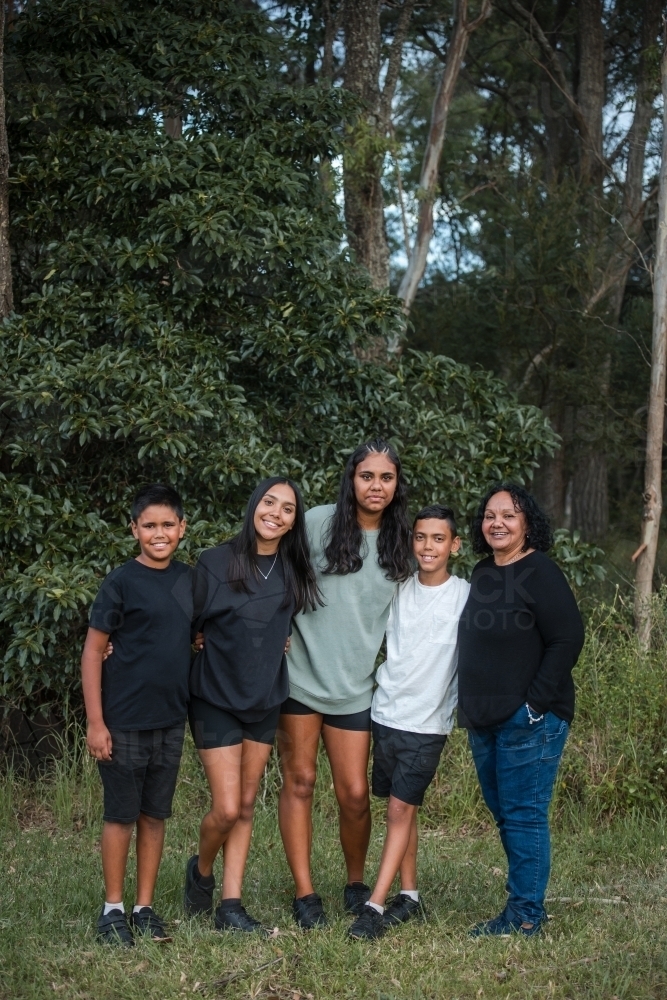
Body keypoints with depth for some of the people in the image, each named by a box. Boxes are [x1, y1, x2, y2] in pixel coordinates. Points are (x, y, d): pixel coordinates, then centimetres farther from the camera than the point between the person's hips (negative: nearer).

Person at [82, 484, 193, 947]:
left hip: (171, 718, 5)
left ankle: (145, 908, 19)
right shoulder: (122, 582, -9)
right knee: (121, 815, 4)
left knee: (155, 815, 10)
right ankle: (113, 909, 15)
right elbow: (93, 651, -8)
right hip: (125, 721, -5)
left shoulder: (190, 579, 6)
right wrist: (96, 722, -12)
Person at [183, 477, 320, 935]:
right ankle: (202, 871, 22)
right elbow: (189, 622, -8)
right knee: (226, 809, -7)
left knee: (246, 806, 7)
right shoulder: (216, 562, -10)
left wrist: (286, 642, 3)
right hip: (217, 698, -4)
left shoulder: (294, 571, 3)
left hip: (265, 699, 4)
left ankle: (231, 905, 14)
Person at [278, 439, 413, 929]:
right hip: (301, 674, -2)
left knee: (355, 794, 1)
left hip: (355, 686, 2)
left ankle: (356, 883, 24)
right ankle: (305, 892, 12)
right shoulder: (317, 523, -5)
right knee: (299, 782, 2)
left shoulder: (402, 545, 6)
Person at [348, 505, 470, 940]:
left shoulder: (467, 597, -6)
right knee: (401, 808, 10)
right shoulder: (398, 590, 4)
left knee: (402, 807, -7)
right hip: (387, 712, 4)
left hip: (428, 721, -4)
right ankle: (410, 896, 20)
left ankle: (376, 906, -7)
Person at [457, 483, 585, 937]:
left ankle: (525, 916, 3)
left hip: (529, 721, -8)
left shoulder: (540, 573, -11)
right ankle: (526, 906, 23)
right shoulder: (482, 574, 13)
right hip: (485, 720, 9)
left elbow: (567, 640, -16)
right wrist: (472, 708, 16)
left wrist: (535, 704, -18)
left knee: (524, 814, -5)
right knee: (504, 812, 13)